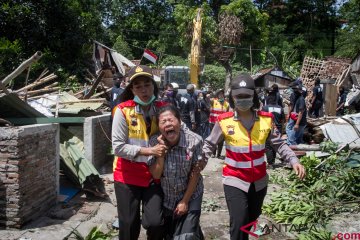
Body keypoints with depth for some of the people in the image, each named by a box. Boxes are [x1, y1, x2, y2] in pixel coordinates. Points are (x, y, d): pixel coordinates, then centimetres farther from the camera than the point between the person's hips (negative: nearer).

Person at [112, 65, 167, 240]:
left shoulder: (162, 108, -1)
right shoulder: (123, 110, -12)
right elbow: (118, 147, -15)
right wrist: (149, 150, -21)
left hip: (154, 174, 2)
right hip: (128, 176, -2)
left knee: (156, 223, -5)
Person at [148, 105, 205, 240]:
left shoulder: (194, 141, -22)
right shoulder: (154, 142, -15)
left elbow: (195, 174, -14)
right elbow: (155, 175, -16)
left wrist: (185, 201, -10)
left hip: (190, 196, -3)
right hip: (165, 198, 3)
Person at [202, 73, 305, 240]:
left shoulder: (265, 119, -5)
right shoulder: (224, 121, -12)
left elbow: (278, 143, 0)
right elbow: (209, 144, -2)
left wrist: (294, 160, -13)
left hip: (259, 181, 4)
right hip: (235, 181, -3)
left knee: (252, 219, 23)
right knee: (238, 224, -9)